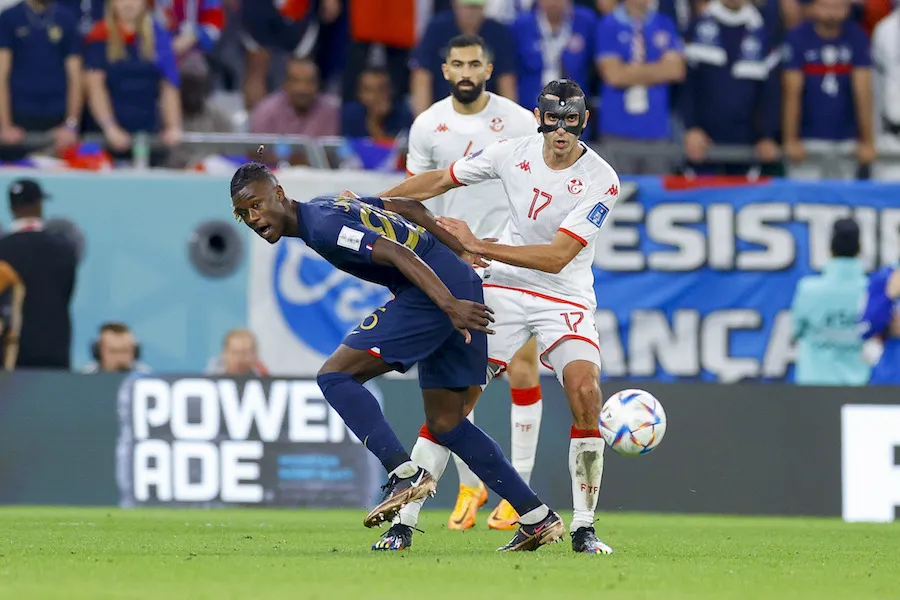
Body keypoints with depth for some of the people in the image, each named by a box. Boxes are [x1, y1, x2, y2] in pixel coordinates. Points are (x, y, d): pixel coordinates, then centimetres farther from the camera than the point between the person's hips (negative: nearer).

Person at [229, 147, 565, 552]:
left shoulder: (322, 226, -12)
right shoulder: (323, 206, 17)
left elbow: (398, 254, -22)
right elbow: (408, 207, 25)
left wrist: (449, 305, -30)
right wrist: (460, 253, 30)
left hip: (435, 290, -10)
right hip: (460, 284, 10)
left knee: (335, 375, -10)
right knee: (445, 424, 14)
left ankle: (405, 474, -17)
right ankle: (538, 519, 13)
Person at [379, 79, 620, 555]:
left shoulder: (600, 181, -16)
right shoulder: (514, 153, -5)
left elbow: (556, 257, -23)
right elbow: (440, 180, 11)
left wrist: (478, 246, -26)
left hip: (564, 298, -3)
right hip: (502, 290, 3)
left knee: (584, 390, -25)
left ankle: (584, 528, -14)